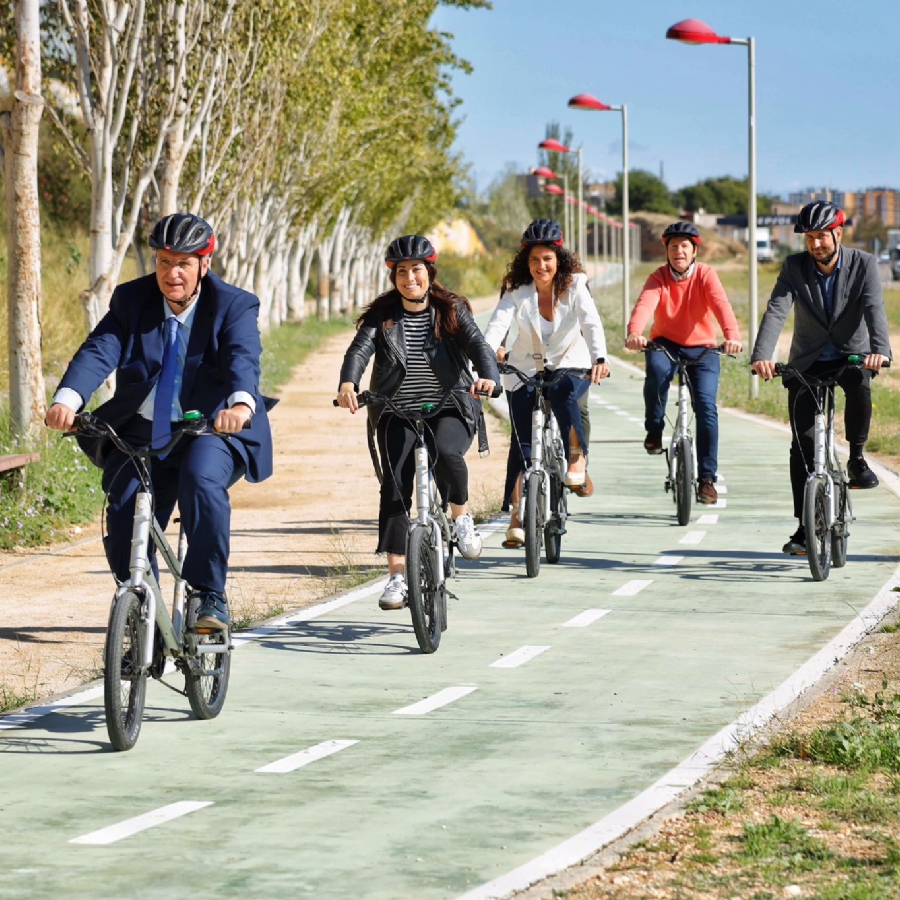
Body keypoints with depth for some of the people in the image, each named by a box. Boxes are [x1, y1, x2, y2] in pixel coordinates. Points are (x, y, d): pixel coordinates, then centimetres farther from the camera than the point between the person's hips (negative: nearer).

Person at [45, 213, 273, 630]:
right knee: (123, 515, -13)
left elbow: (243, 359, -24)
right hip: (142, 435, 3)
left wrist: (240, 403, -48)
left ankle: (210, 596, -24)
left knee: (201, 481, -33)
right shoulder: (131, 300, 2)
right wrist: (67, 399, -34)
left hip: (213, 430, -3)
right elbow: (99, 351, -13)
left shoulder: (234, 307, -5)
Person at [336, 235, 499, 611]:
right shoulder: (381, 315, 2)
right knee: (394, 487, -12)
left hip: (449, 409, -1)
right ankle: (397, 577, -8)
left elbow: (477, 344, -13)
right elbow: (360, 349, -13)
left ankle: (461, 516, -2)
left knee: (445, 454, -33)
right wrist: (348, 384, -35)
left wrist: (487, 376, -36)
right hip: (396, 412, 2)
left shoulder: (451, 310, 1)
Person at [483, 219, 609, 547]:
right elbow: (497, 325, -28)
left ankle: (577, 457, -14)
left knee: (563, 394, -37)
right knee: (523, 444, -4)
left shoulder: (574, 285, -14)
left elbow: (591, 323, -28)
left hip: (570, 366, -1)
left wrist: (599, 359, -47)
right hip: (526, 369, 1)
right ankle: (516, 518, 7)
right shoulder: (517, 290, -13)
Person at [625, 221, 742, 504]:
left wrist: (732, 336, -48)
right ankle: (654, 430, -13)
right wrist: (634, 333, -50)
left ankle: (707, 478, -7)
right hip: (665, 343, 0)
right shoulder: (658, 278, -9)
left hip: (701, 348, 0)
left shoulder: (706, 275, -10)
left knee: (706, 406, -15)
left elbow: (721, 304, -28)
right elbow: (645, 304, -28)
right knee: (657, 369, -35)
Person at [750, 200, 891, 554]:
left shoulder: (863, 264, -11)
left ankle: (856, 458, -14)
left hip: (851, 355, -1)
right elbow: (776, 311, -21)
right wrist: (761, 356, -39)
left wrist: (880, 349, -44)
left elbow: (875, 309, -24)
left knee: (860, 385, -37)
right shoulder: (794, 267, -9)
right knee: (803, 445, -6)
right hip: (807, 362, 1)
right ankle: (805, 527, 1)